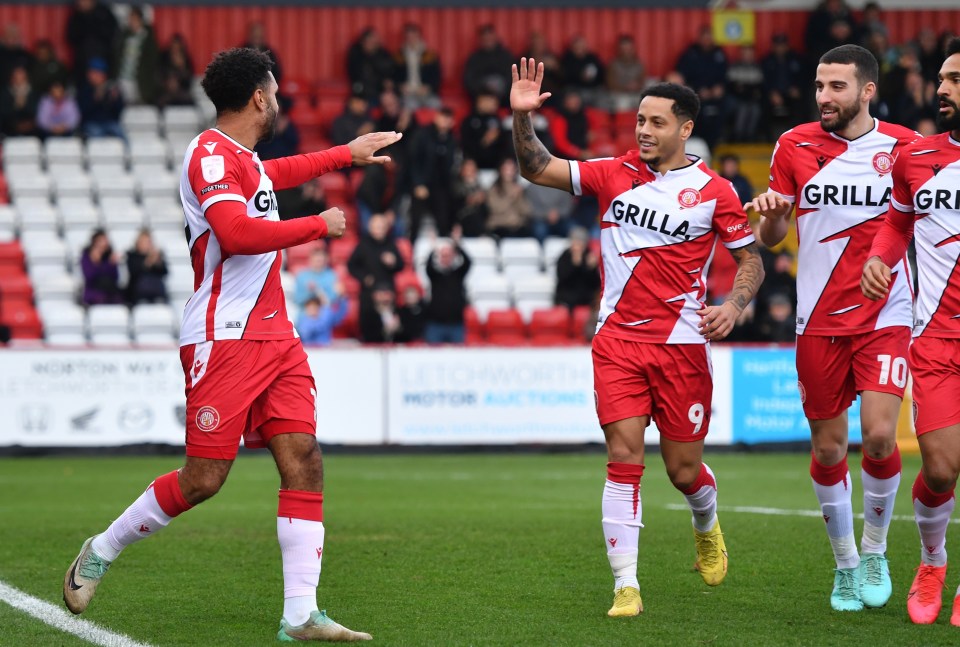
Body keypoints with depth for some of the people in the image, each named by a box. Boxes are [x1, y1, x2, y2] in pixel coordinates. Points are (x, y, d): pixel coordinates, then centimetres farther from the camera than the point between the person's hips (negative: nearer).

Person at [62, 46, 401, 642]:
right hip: (224, 340, -9)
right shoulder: (211, 154, -13)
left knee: (304, 460, -4)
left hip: (275, 336, 9)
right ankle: (101, 552, 16)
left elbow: (274, 175, 41)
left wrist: (346, 154, 49)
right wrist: (319, 226, -15)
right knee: (204, 478, -7)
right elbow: (236, 232, -27)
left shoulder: (241, 157, 15)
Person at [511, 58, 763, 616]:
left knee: (684, 470, 5)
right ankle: (627, 587, -6)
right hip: (618, 339, 2)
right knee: (624, 457, -9)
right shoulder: (614, 174, 4)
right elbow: (538, 169, 4)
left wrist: (732, 307, -15)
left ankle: (708, 528, 41)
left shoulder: (714, 191, -2)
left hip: (682, 343, -1)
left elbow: (752, 260, 4)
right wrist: (523, 117, -12)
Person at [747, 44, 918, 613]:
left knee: (879, 435, -14)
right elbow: (771, 236, 9)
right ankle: (845, 565, 21)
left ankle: (875, 551, 9)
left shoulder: (905, 147, -2)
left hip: (885, 315, -2)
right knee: (828, 448, 4)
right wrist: (770, 214, -13)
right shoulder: (794, 146, 2)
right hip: (819, 320, 2)